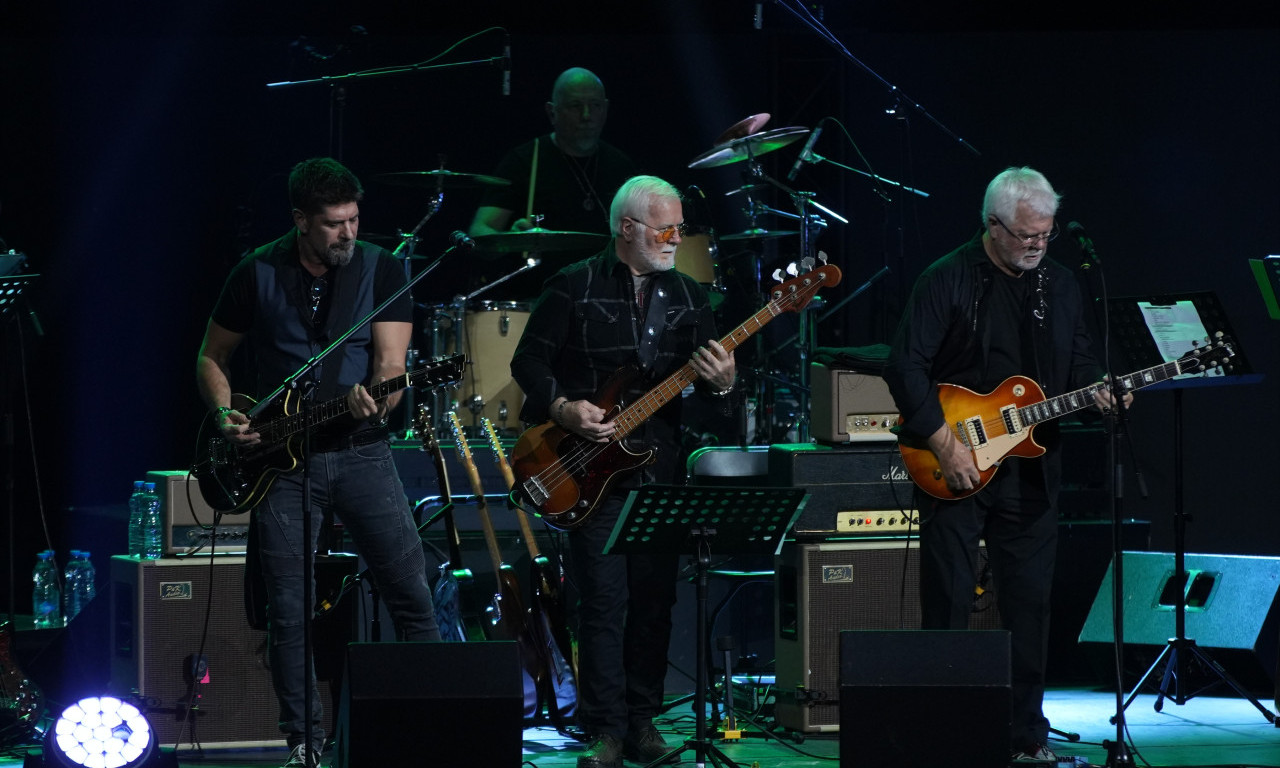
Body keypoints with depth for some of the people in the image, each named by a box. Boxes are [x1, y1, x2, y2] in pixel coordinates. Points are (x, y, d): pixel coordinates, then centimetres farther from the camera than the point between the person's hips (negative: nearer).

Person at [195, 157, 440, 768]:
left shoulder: (381, 269, -1)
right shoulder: (257, 274, 1)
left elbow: (391, 360, -9)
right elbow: (212, 357, 11)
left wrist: (377, 398, -31)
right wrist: (225, 414, -7)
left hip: (361, 450, 0)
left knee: (411, 594, -4)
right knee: (288, 611, 1)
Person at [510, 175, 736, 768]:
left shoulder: (688, 296, 11)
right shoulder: (574, 287, -1)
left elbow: (706, 375, 11)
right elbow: (528, 361, 0)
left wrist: (722, 381, -12)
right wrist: (563, 408, -15)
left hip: (661, 468, 4)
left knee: (655, 600, 5)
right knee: (604, 601, -7)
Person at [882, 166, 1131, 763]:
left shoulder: (1059, 285, 10)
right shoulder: (948, 280, -8)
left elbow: (1077, 361, 18)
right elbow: (905, 367, -12)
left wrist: (1097, 390, -5)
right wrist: (944, 443, -18)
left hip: (1029, 469, 5)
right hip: (954, 467, -5)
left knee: (1029, 603, 7)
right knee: (948, 602, -2)